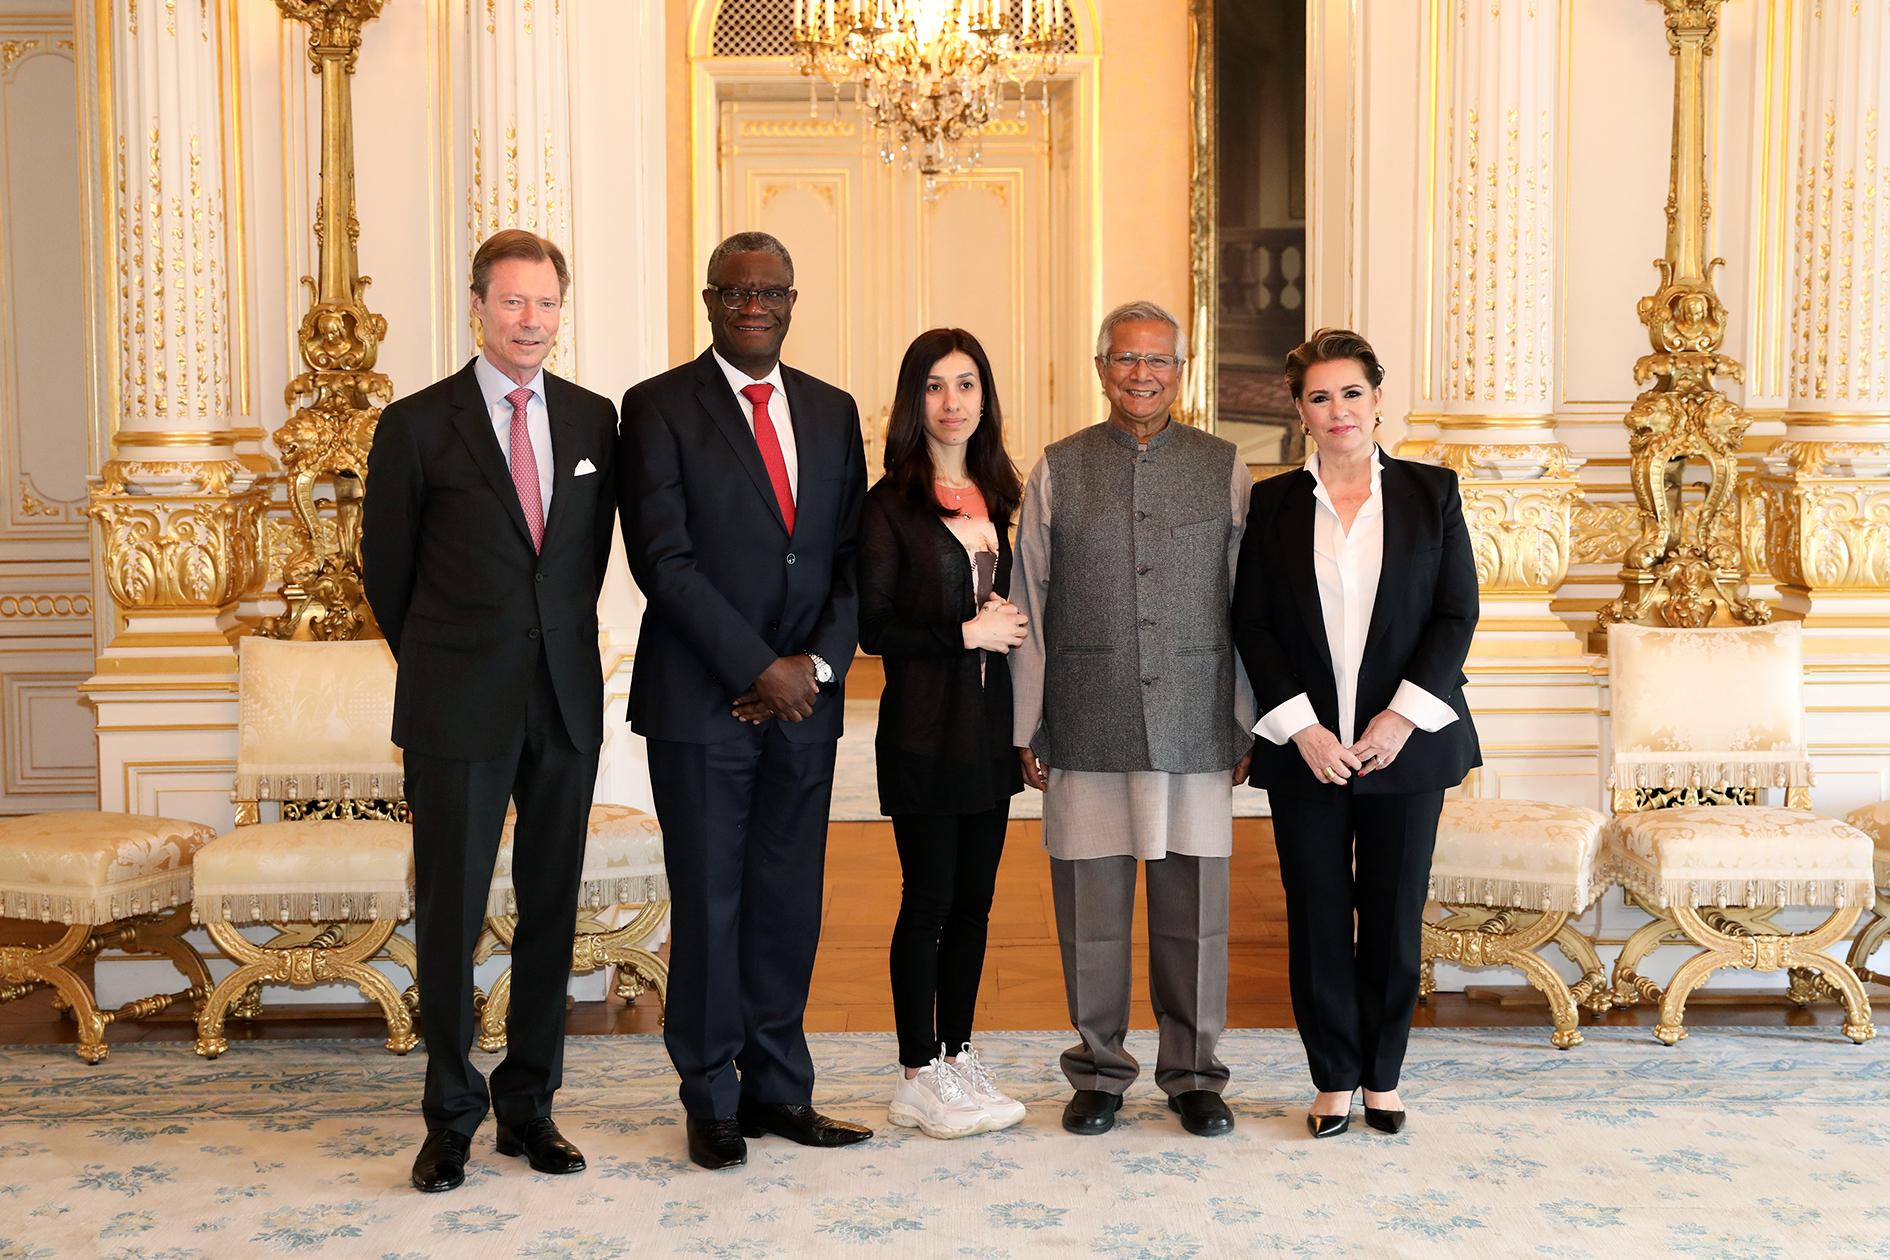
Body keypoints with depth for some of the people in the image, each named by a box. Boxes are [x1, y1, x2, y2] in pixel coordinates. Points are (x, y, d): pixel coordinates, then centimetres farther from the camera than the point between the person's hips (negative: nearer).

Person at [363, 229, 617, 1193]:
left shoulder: (593, 420, 8)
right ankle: (451, 1118, 15)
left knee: (550, 909, 8)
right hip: (458, 712, -3)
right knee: (451, 913, 2)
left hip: (566, 702, 3)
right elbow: (386, 571, 5)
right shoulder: (417, 425, -2)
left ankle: (528, 1105, 21)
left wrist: (561, 642, 14)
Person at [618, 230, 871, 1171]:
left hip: (805, 696, 4)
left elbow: (853, 555, 10)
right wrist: (760, 667, -14)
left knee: (789, 900, 8)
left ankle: (778, 1089, 18)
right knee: (709, 902, 3)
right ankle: (713, 1100, 15)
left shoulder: (831, 411, 13)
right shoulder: (659, 408, -2)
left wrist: (819, 661, -5)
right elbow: (665, 559, -11)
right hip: (701, 698, -4)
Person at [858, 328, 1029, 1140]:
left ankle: (958, 1057, 21)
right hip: (924, 726, -6)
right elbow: (873, 628, -11)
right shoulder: (890, 505, -7)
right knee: (929, 899, -1)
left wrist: (1007, 624, 5)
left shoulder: (993, 498, 11)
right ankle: (919, 1078, 9)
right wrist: (966, 633, -14)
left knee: (974, 897, 10)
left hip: (990, 722, 6)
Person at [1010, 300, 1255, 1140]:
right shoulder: (1058, 472, 6)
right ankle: (1100, 1072, 20)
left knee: (1193, 906, 5)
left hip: (1195, 728, 0)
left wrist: (1249, 724, 4)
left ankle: (1193, 1074, 21)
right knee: (1091, 906, 5)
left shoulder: (1224, 469, 8)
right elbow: (1028, 605, 6)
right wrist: (1026, 728, 2)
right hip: (1087, 729, 0)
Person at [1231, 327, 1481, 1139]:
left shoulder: (1430, 493, 4)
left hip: (1405, 742, 0)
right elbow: (1252, 625, 1)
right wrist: (1300, 728, -9)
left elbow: (1457, 613, 0)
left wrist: (1403, 716, -10)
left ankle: (1383, 1077, 21)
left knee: (1394, 919, 6)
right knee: (1317, 920, 5)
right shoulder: (1271, 504, 4)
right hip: (1304, 748, 0)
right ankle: (1334, 1080, 17)